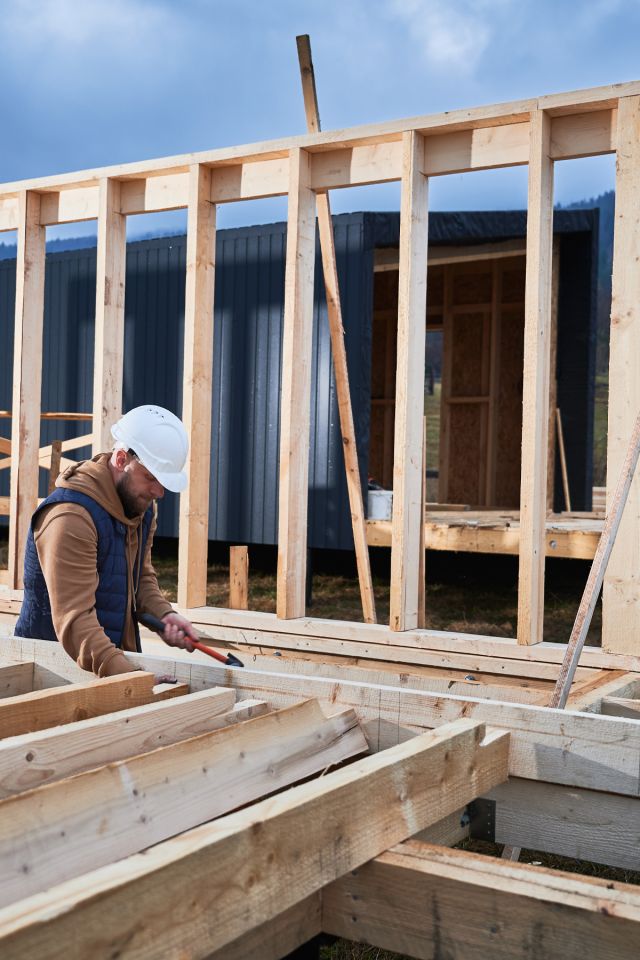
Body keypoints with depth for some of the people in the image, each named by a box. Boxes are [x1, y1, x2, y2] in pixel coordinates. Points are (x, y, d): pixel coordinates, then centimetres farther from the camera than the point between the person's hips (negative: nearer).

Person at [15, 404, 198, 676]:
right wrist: (127, 677, -37)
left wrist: (163, 613, -3)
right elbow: (73, 620, -28)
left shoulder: (143, 504, 6)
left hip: (119, 659, 7)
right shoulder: (71, 516, -22)